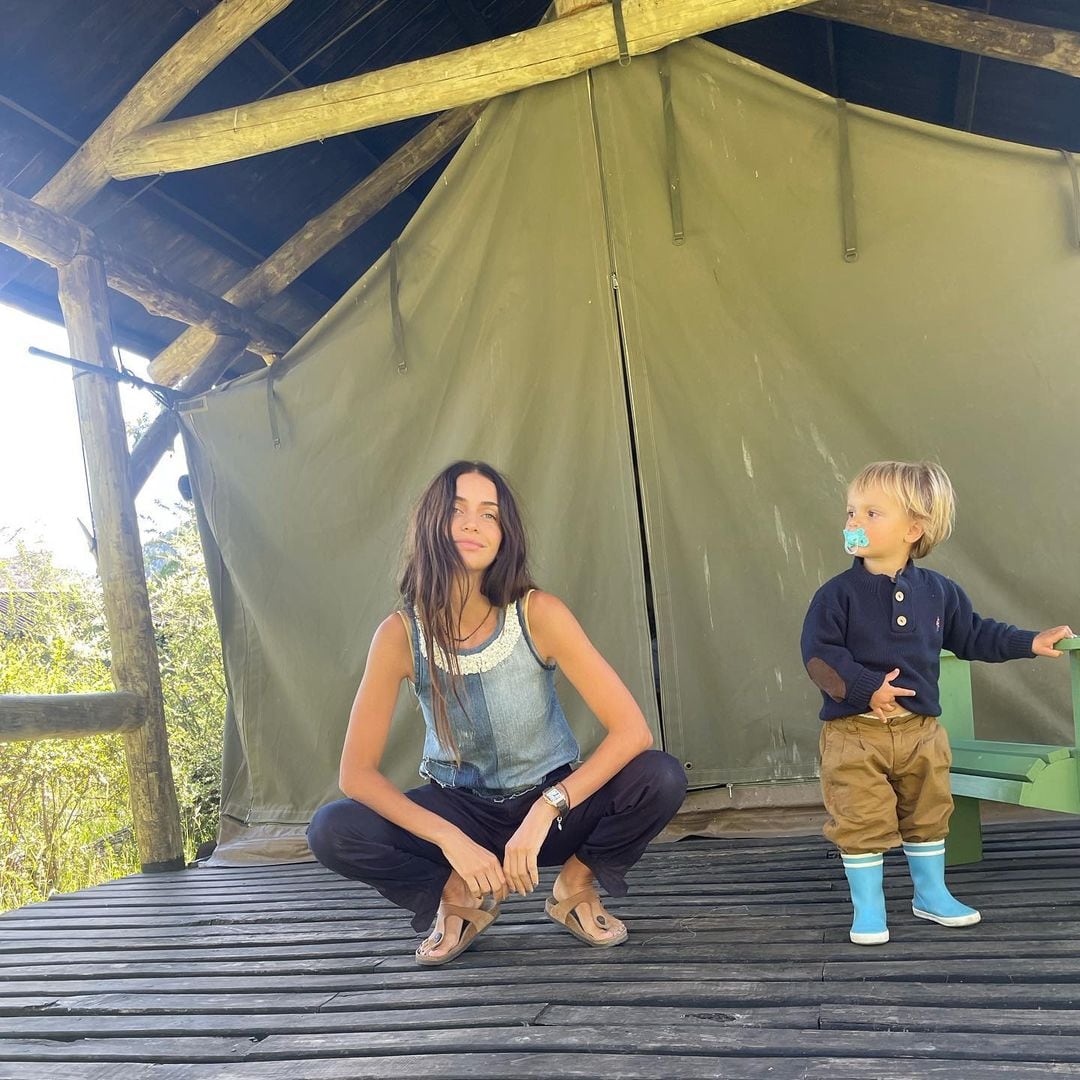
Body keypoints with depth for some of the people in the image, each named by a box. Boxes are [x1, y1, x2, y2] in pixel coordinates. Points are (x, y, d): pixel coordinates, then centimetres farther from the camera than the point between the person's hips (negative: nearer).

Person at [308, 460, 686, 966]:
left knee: (662, 779, -27)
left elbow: (632, 729, -24)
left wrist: (546, 809, -34)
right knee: (330, 832, -24)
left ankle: (575, 886, 2)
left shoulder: (538, 614, -22)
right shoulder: (401, 634, -19)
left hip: (551, 802, 0)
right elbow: (356, 771, -17)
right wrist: (449, 838, -29)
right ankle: (458, 897, 3)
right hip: (459, 808, 1)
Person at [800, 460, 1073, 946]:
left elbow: (972, 635, 16)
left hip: (919, 728, 4)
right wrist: (865, 688, -25)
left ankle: (931, 893, 37)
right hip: (854, 730, -4)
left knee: (927, 815, 18)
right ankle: (867, 907, 17)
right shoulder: (838, 593, -11)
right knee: (860, 821, 1)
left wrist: (1029, 642, 13)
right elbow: (819, 653, -15)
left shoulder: (937, 591, 2)